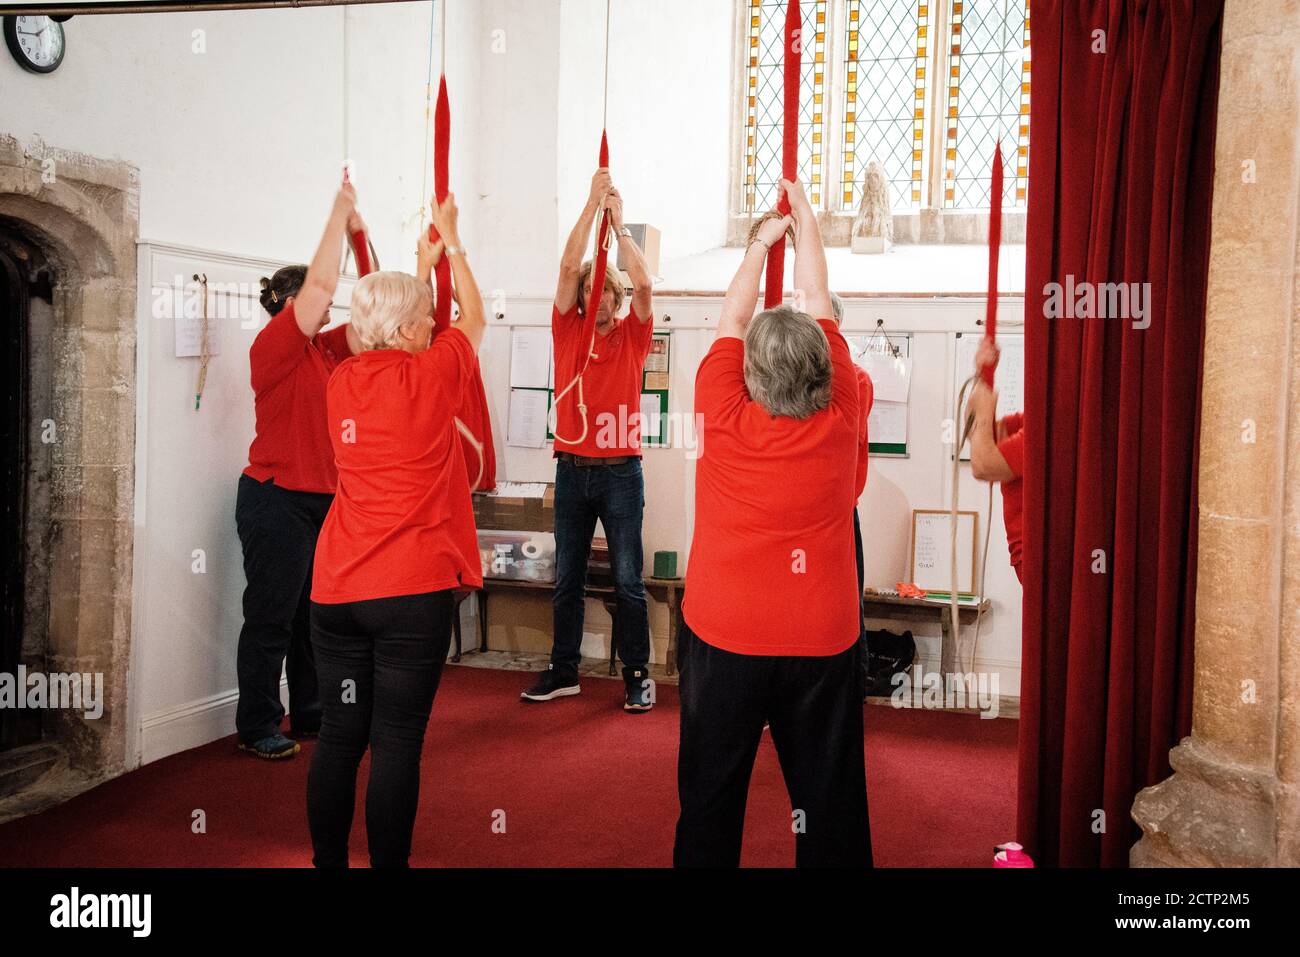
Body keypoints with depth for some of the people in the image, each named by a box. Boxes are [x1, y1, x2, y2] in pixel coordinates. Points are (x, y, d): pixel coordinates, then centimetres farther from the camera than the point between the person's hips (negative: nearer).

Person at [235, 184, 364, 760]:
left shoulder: (325, 348, 12)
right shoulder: (273, 345, -11)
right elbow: (321, 283, -20)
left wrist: (356, 231, 2)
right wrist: (340, 215, -13)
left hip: (321, 500, 8)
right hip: (277, 500, -8)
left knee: (314, 615, 14)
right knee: (271, 619, 0)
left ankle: (310, 714, 26)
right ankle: (257, 728, 10)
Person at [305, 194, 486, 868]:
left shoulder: (343, 381, 6)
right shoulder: (430, 377, -7)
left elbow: (396, 344, 27)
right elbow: (474, 318, 12)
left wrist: (424, 260, 38)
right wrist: (450, 241, 26)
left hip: (335, 588, 6)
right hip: (413, 590, -5)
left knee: (339, 735, 12)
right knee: (396, 741, 1)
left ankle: (327, 860, 22)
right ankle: (387, 862, 8)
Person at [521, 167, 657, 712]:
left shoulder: (632, 336, 3)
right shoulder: (568, 331, 5)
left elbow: (643, 283, -13)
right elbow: (569, 267, -6)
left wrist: (619, 222, -10)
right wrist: (593, 203, -8)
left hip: (621, 471, -2)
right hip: (572, 468, 2)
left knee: (628, 580, 2)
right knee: (567, 578, 10)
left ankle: (637, 674, 11)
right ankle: (563, 671, 21)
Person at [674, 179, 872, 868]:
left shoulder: (725, 416, -12)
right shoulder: (840, 420, -8)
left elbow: (729, 321, 4)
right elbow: (820, 307, 4)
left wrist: (761, 242, 17)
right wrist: (805, 222, 17)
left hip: (721, 636, 0)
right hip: (821, 642, 1)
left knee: (710, 793, 11)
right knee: (828, 798, 10)